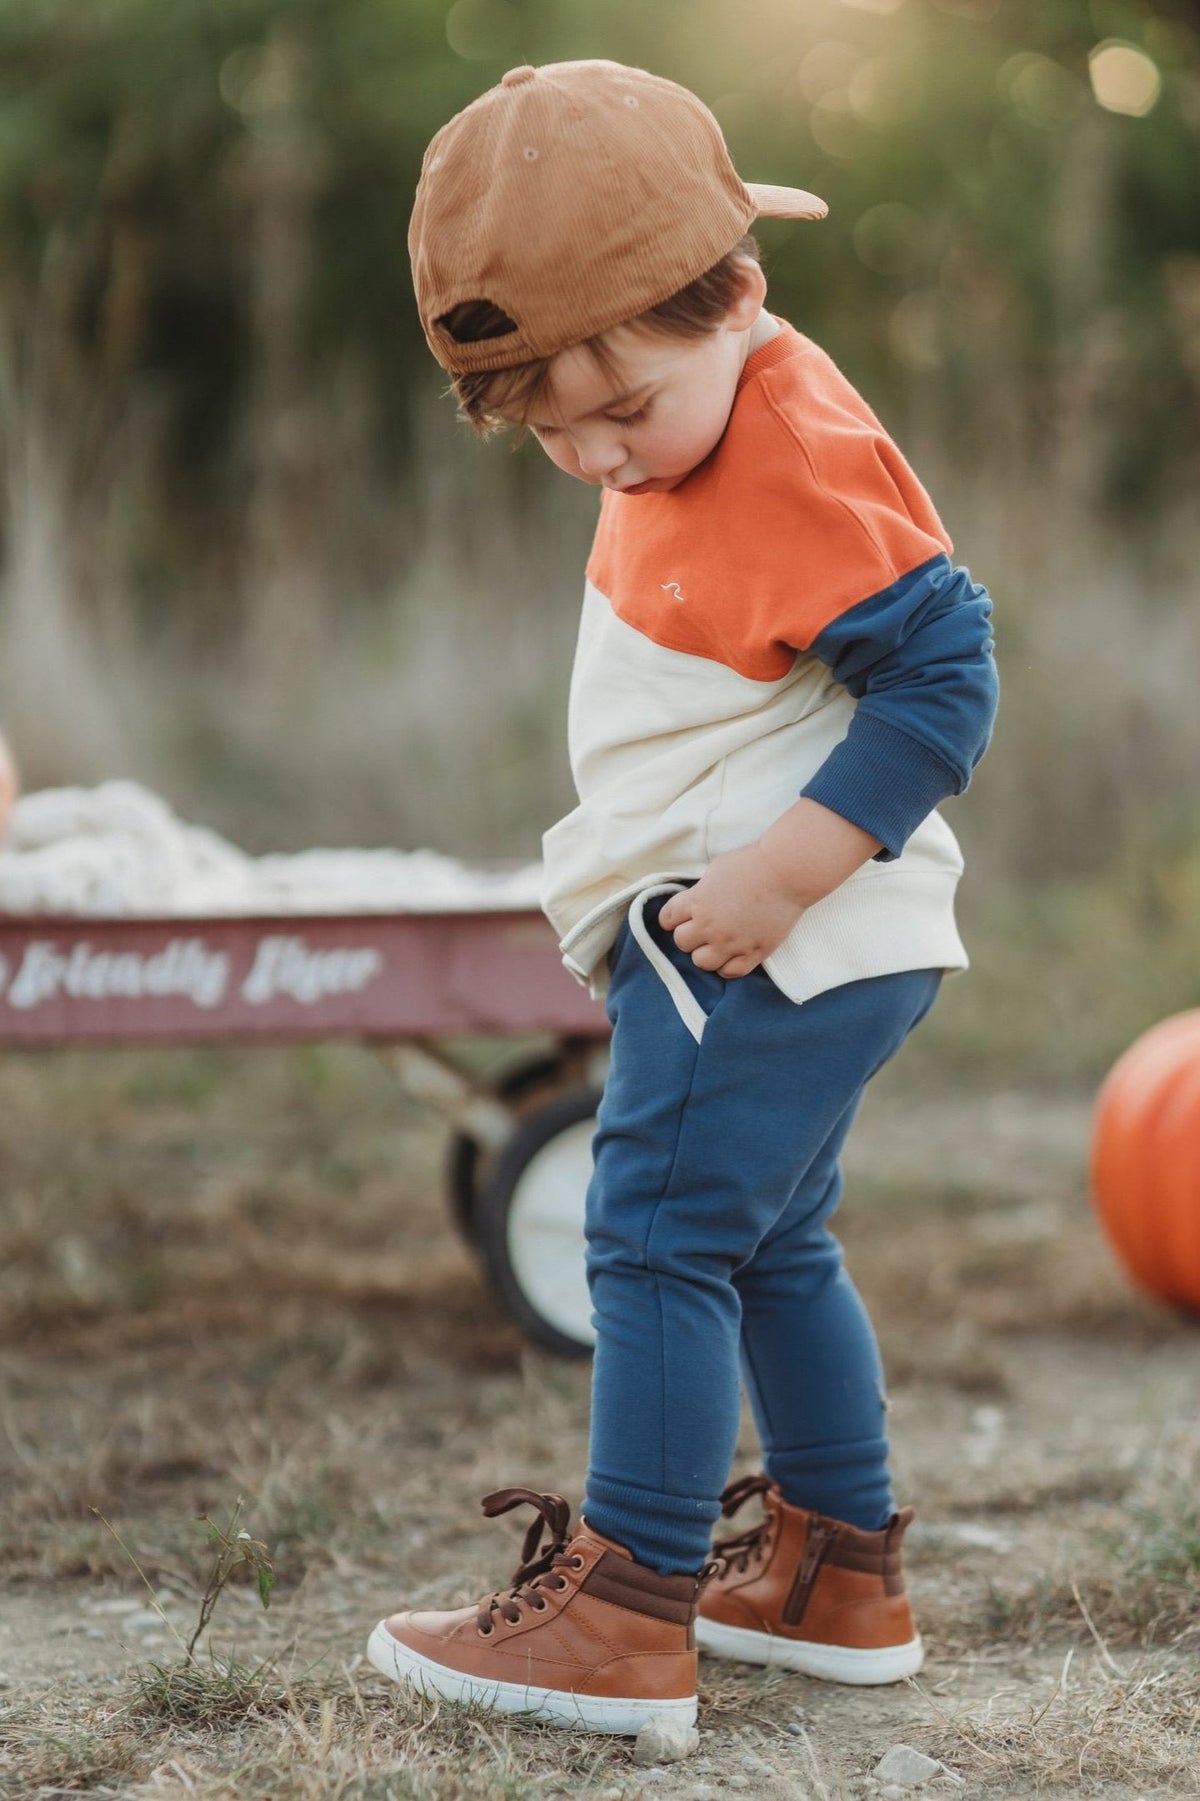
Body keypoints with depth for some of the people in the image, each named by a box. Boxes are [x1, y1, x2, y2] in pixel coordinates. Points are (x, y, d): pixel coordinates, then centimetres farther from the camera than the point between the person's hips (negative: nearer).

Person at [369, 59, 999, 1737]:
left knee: (662, 1231, -11)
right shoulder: (710, 434, 8)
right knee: (769, 1245, 19)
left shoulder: (797, 466, -22)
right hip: (753, 941, 11)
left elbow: (943, 675, -24)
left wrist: (783, 870, -27)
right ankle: (840, 1577, 29)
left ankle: (626, 1613, -8)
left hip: (774, 946, -11)